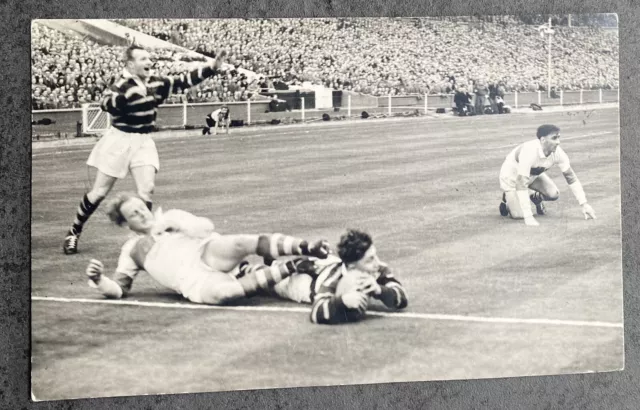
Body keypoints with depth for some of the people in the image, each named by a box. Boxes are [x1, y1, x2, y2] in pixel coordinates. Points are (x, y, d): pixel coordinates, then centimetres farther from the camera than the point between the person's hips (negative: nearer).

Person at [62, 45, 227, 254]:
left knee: (147, 189, -8)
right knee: (99, 192, 2)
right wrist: (130, 93, -50)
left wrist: (212, 68, -1)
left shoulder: (156, 83, 4)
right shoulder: (122, 84, -17)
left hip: (144, 142, 5)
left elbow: (183, 81, 8)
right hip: (119, 141, -5)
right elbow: (106, 103, -34)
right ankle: (73, 232, 19)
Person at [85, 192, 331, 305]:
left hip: (208, 254, 2)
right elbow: (119, 290, 18)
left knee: (242, 243, -33)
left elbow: (206, 228, 9)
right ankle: (288, 268, -31)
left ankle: (307, 249, -38)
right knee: (221, 292, -39)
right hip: (193, 283, -2)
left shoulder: (170, 218, 24)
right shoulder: (131, 249, 22)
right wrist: (98, 280, -2)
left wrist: (175, 224, 0)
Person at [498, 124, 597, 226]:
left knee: (553, 194, -20)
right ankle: (508, 200, 15)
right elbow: (521, 184, -42)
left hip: (534, 175, 5)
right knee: (518, 214, -18)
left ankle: (536, 198, 14)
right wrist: (528, 216, -44)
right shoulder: (529, 152, -41)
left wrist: (584, 204, -19)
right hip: (511, 175, -5)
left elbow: (571, 177, -13)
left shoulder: (558, 152, -23)